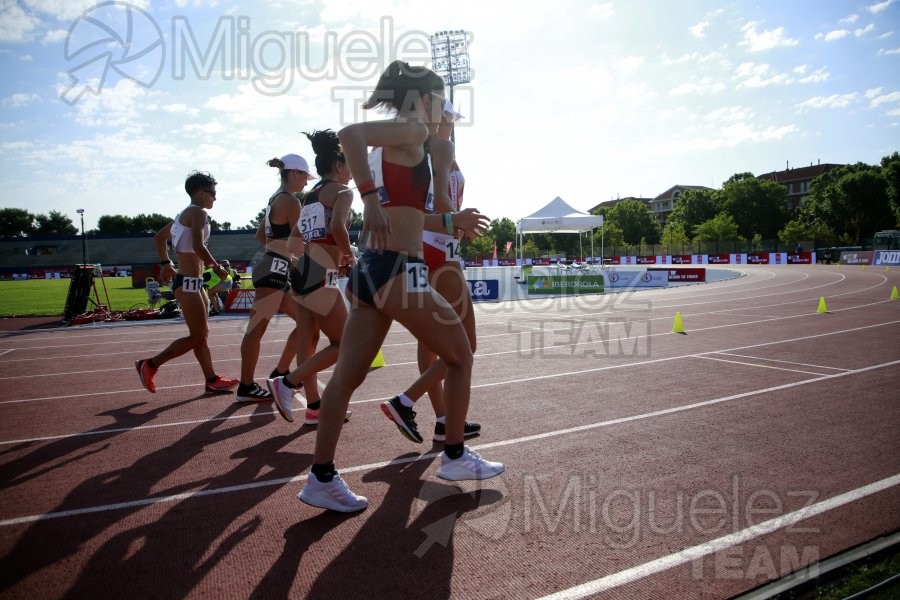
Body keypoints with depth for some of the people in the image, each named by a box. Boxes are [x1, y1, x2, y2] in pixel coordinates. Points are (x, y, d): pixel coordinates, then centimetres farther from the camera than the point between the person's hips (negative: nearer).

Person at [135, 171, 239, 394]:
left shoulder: (185, 213, 18)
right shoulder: (198, 213, -11)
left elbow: (159, 237, 26)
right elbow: (198, 247, -25)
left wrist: (166, 264, 24)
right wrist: (217, 267, -14)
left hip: (192, 282, 11)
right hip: (188, 283, -11)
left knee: (202, 334, 13)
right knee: (197, 338, -6)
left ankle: (211, 380, 19)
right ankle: (150, 365, 3)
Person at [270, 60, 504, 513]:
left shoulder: (391, 142, 20)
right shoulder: (413, 132, -6)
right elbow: (349, 134, -24)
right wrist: (371, 199, -28)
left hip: (371, 270, 9)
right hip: (399, 271, -9)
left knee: (348, 375, 7)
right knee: (460, 357, 10)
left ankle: (321, 478, 12)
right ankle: (455, 456, 21)